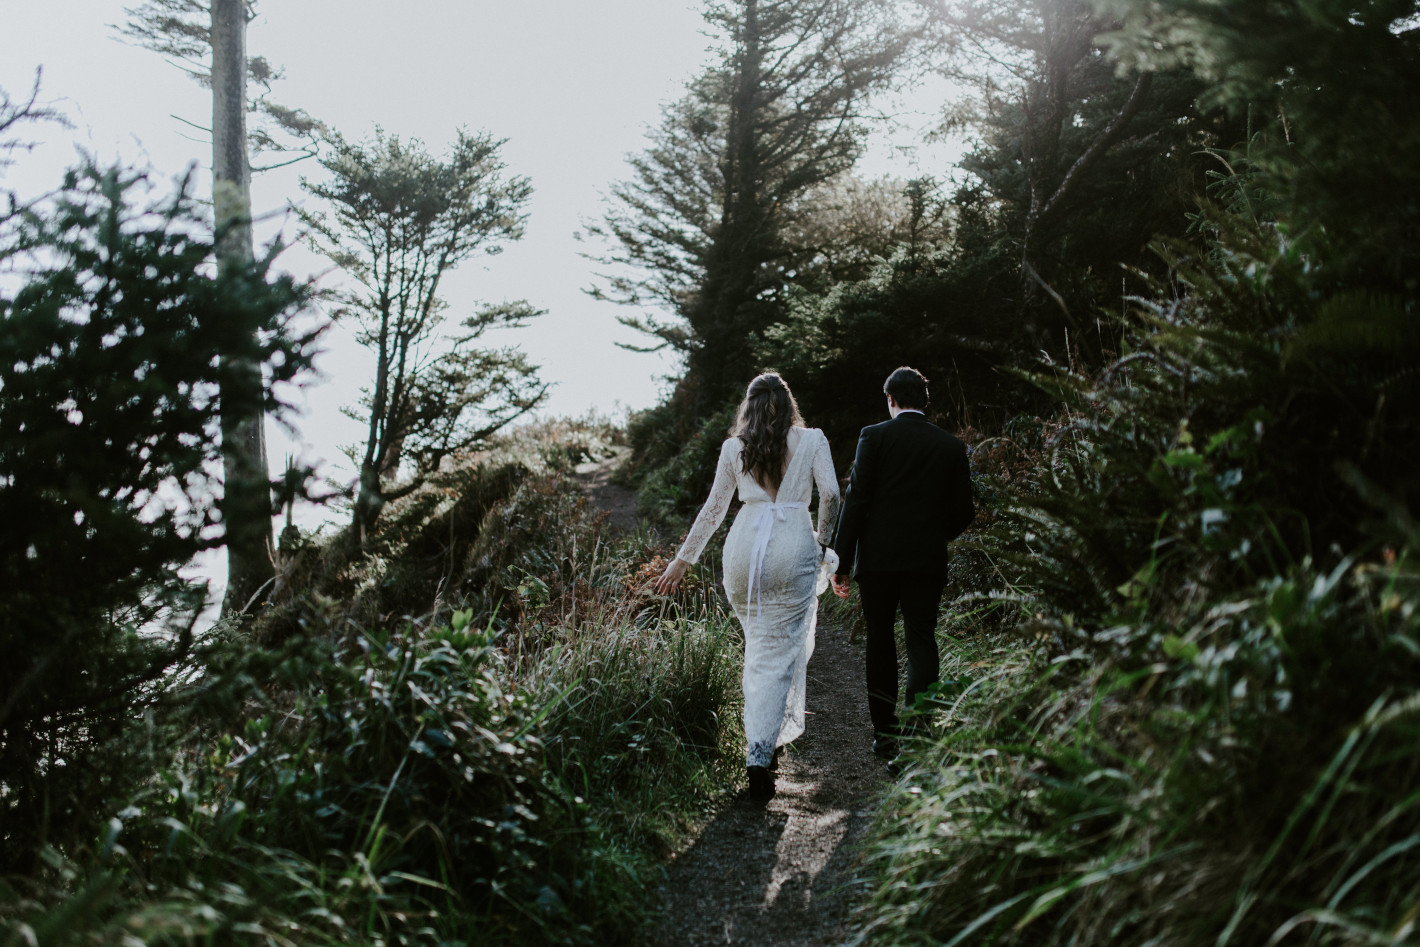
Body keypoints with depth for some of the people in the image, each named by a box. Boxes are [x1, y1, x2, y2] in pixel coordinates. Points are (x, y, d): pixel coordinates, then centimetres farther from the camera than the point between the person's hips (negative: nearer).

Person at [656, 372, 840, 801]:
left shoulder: (733, 447, 10)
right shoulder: (812, 440, 6)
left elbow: (713, 509, 12)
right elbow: (831, 495, -3)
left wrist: (683, 560, 20)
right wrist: (823, 541, 13)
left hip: (745, 547, 2)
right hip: (793, 548, -2)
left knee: (758, 644, 19)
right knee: (779, 652, -1)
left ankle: (762, 734, 25)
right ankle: (759, 752, -11)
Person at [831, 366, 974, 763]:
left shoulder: (874, 436, -3)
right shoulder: (952, 446, 5)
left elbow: (855, 501, -7)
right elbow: (963, 512, 8)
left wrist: (841, 562, -4)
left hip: (878, 558, -1)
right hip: (927, 561, 1)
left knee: (880, 642, 13)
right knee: (922, 642, 1)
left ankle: (884, 732, 19)